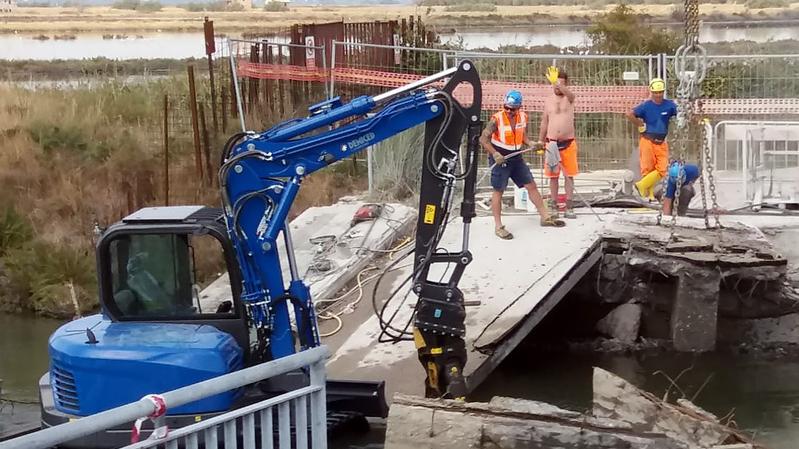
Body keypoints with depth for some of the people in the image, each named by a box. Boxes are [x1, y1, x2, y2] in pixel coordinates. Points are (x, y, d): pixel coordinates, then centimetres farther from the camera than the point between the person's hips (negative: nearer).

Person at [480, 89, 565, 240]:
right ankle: (498, 227, 5)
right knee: (498, 191, -1)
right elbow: (484, 139, -15)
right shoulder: (497, 119, -18)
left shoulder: (523, 117, -1)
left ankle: (545, 217, 20)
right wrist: (495, 154, -27)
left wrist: (530, 144, -5)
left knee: (531, 185, 9)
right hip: (500, 159, -6)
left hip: (516, 158, 6)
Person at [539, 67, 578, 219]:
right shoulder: (548, 101, 6)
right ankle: (554, 207, 12)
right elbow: (544, 123, 12)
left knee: (569, 176, 2)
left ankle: (569, 207, 7)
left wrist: (557, 82, -48)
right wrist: (540, 143, 10)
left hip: (568, 143, -2)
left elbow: (569, 93, -29)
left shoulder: (569, 99, -3)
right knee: (553, 176, 5)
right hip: (552, 143, 2)